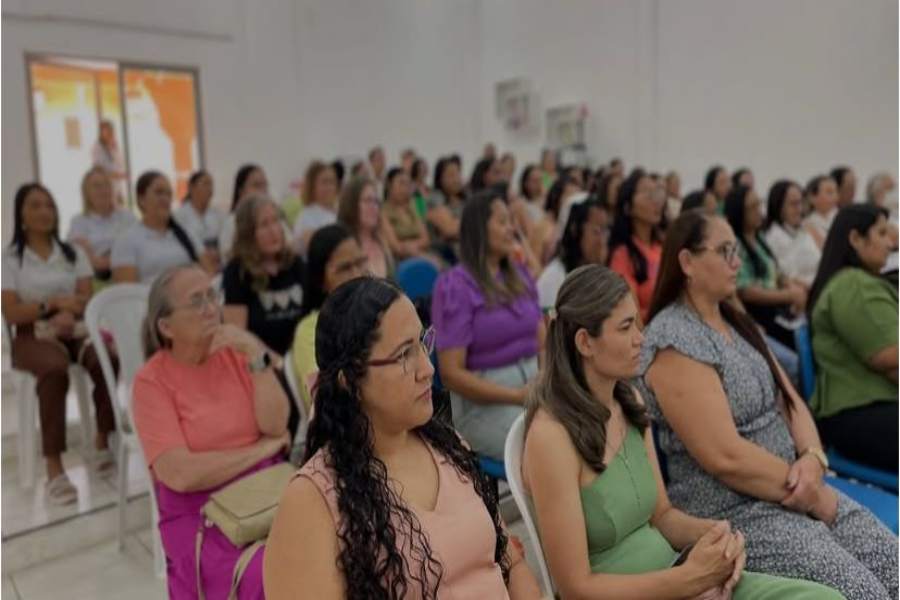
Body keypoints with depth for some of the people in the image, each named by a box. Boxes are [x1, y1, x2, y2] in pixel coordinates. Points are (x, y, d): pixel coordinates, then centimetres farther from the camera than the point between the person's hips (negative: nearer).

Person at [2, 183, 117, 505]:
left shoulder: (73, 252, 13)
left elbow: (85, 299, 3)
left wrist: (69, 314, -18)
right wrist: (53, 303, -17)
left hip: (75, 330, 2)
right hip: (33, 336, -2)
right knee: (55, 369, -38)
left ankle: (102, 441, -13)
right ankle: (54, 469, -35)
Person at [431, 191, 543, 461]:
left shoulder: (520, 275, 13)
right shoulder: (455, 286, -8)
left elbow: (543, 339, 14)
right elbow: (451, 374, -12)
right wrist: (517, 396, -17)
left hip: (534, 383, 6)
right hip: (482, 401, -6)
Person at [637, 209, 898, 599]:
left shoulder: (737, 322, 9)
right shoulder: (673, 341, -19)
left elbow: (790, 401, 9)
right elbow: (726, 457, -23)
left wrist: (813, 458, -10)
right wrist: (814, 496, -12)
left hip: (794, 492, 8)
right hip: (731, 514, -8)